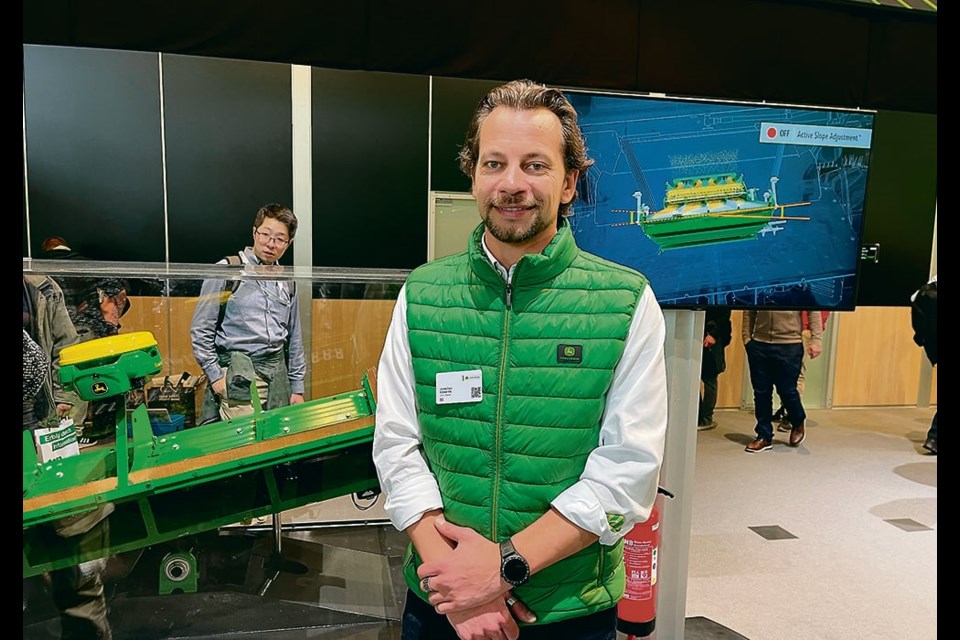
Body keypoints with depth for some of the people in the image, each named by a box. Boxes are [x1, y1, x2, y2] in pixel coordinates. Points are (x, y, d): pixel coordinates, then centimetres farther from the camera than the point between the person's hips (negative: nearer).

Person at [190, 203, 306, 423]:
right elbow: (200, 330, -2)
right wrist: (215, 375, -5)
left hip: (278, 372, 5)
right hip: (238, 374, -5)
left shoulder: (288, 282, 13)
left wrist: (297, 387, 16)